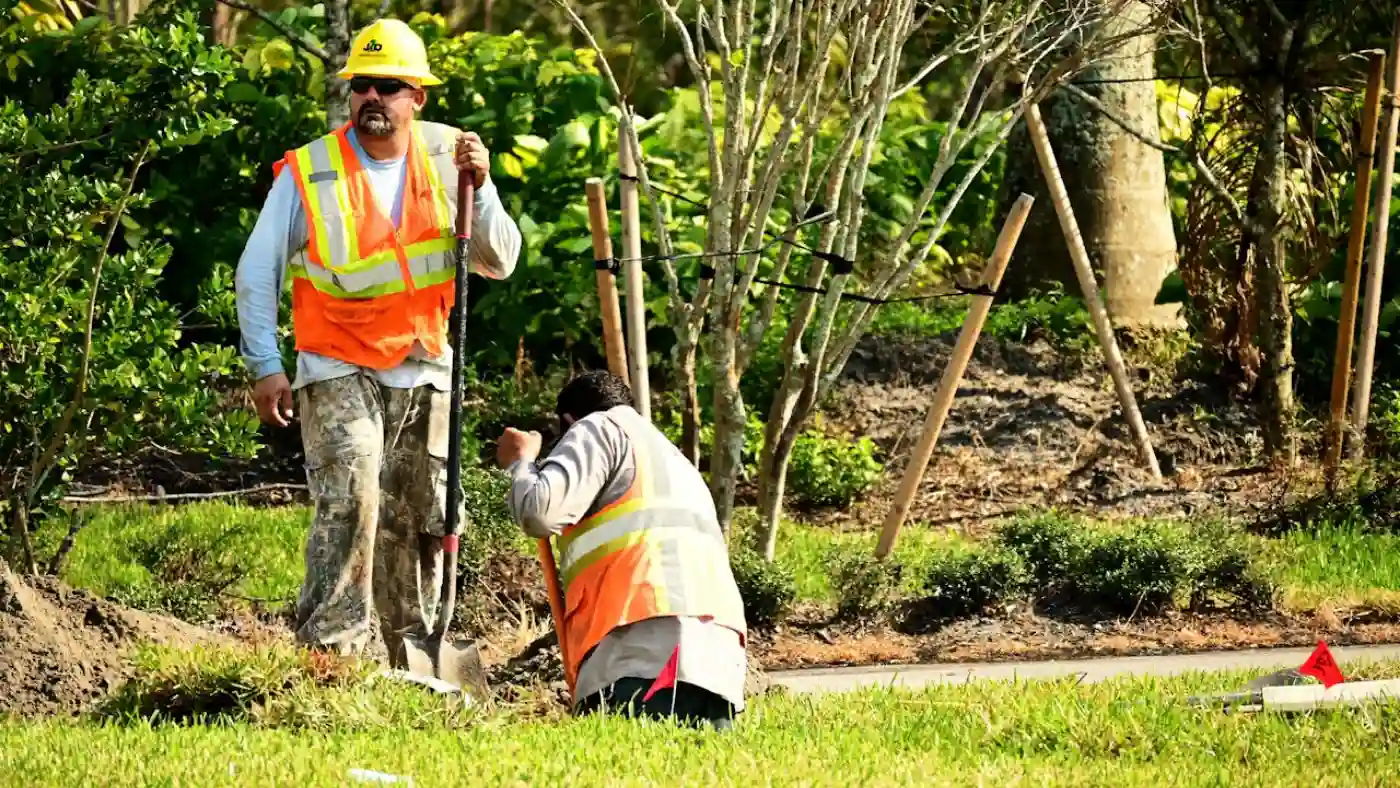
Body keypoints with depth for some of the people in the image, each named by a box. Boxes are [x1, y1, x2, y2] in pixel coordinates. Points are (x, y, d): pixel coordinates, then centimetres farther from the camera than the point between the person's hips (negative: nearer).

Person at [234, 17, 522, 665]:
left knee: (418, 521, 10)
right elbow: (256, 273, -5)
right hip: (339, 370, -4)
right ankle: (329, 650, -25)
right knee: (349, 497, -25)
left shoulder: (446, 158, -1)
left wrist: (478, 189, -18)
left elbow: (499, 264, -3)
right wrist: (265, 366, -11)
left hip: (424, 372, 4)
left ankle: (414, 661, 23)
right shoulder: (308, 173, -10)